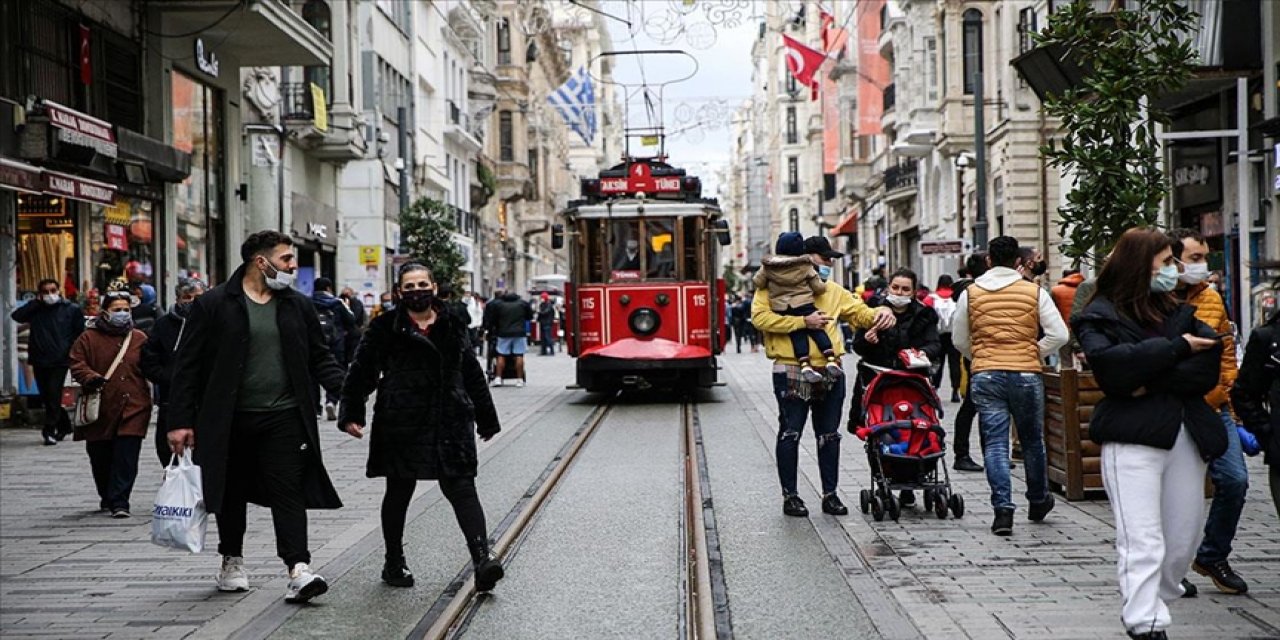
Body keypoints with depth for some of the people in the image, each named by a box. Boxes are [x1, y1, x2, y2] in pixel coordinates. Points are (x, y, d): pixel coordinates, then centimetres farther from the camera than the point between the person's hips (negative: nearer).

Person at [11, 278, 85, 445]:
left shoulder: (71, 309, 1)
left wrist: (72, 352, -1)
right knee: (46, 397, 10)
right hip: (39, 360, 4)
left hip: (60, 361, -4)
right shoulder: (35, 310, 7)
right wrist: (36, 302, -8)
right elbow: (16, 316, -9)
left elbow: (80, 333, 6)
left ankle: (50, 430, -9)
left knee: (53, 395, -12)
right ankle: (64, 425, 26)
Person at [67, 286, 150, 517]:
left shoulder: (140, 339, 9)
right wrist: (92, 378, -18)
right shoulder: (89, 338, 3)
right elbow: (76, 364, -1)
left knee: (126, 457, -9)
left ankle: (119, 501, -7)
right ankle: (106, 496, 30)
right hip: (100, 408, 0)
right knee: (100, 457, 10)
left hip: (133, 407, 0)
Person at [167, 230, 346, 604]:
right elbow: (188, 366, -3)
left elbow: (320, 357, 13)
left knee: (289, 491, -7)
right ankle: (232, 561, 31)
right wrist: (180, 420, -7)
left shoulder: (298, 306, 8)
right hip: (228, 422, -1)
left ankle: (299, 569, -12)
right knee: (231, 492, 12)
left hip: (284, 418, 1)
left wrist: (345, 390, -6)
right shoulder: (214, 305, -3)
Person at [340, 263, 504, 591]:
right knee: (399, 491, 10)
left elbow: (473, 374, 16)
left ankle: (482, 559, -14)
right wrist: (352, 413, -10)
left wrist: (486, 417, 20)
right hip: (401, 425, -2)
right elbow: (361, 372, 0)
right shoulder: (386, 328, 0)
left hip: (451, 422, 2)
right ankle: (394, 563, 25)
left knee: (461, 488, -7)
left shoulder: (454, 325, 9)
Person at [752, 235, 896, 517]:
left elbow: (860, 312, 17)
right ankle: (790, 496, 11)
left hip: (830, 373, 5)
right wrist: (803, 322, -18)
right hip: (791, 372, -5)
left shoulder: (833, 291, 17)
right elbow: (760, 317, -16)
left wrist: (882, 313, -6)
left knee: (829, 435, 11)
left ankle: (830, 494, 21)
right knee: (790, 433, 1)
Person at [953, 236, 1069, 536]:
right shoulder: (1035, 292, 0)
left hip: (985, 376, 0)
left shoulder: (970, 294, 3)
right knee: (1032, 440, 17)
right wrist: (1034, 354, 9)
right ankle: (1038, 502, 32)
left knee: (994, 443, 2)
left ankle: (1003, 509, -9)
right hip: (1027, 375, 0)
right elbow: (1059, 335, -4)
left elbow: (959, 340, 9)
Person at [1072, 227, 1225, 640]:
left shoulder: (1176, 311, 17)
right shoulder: (1100, 316, 2)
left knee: (1184, 540, 9)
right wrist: (1177, 348, -10)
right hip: (1134, 439, -6)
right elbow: (1113, 364, -18)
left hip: (1186, 436, 6)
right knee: (1143, 544, -11)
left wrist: (1153, 382, -13)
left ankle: (1153, 604, 25)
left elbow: (1208, 367, 3)